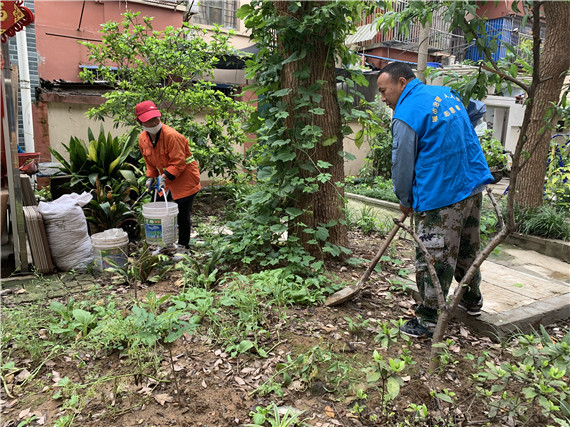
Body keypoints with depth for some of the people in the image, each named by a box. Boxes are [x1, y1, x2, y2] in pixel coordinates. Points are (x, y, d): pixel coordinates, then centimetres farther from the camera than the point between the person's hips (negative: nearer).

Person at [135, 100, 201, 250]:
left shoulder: (171, 135, -24)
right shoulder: (143, 138, -1)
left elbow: (178, 162, -22)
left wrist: (165, 176, -27)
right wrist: (151, 177, 5)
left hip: (184, 177, -7)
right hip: (166, 177, 7)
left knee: (183, 214, -3)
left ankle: (183, 245, 12)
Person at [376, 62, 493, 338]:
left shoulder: (406, 115, -15)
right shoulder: (445, 93, 11)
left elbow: (402, 165, -11)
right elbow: (477, 112, 28)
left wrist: (405, 200, 5)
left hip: (441, 196, -9)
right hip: (473, 185, 9)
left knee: (434, 260, 1)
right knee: (468, 248, 24)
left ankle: (428, 321, 13)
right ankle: (472, 300, 42)